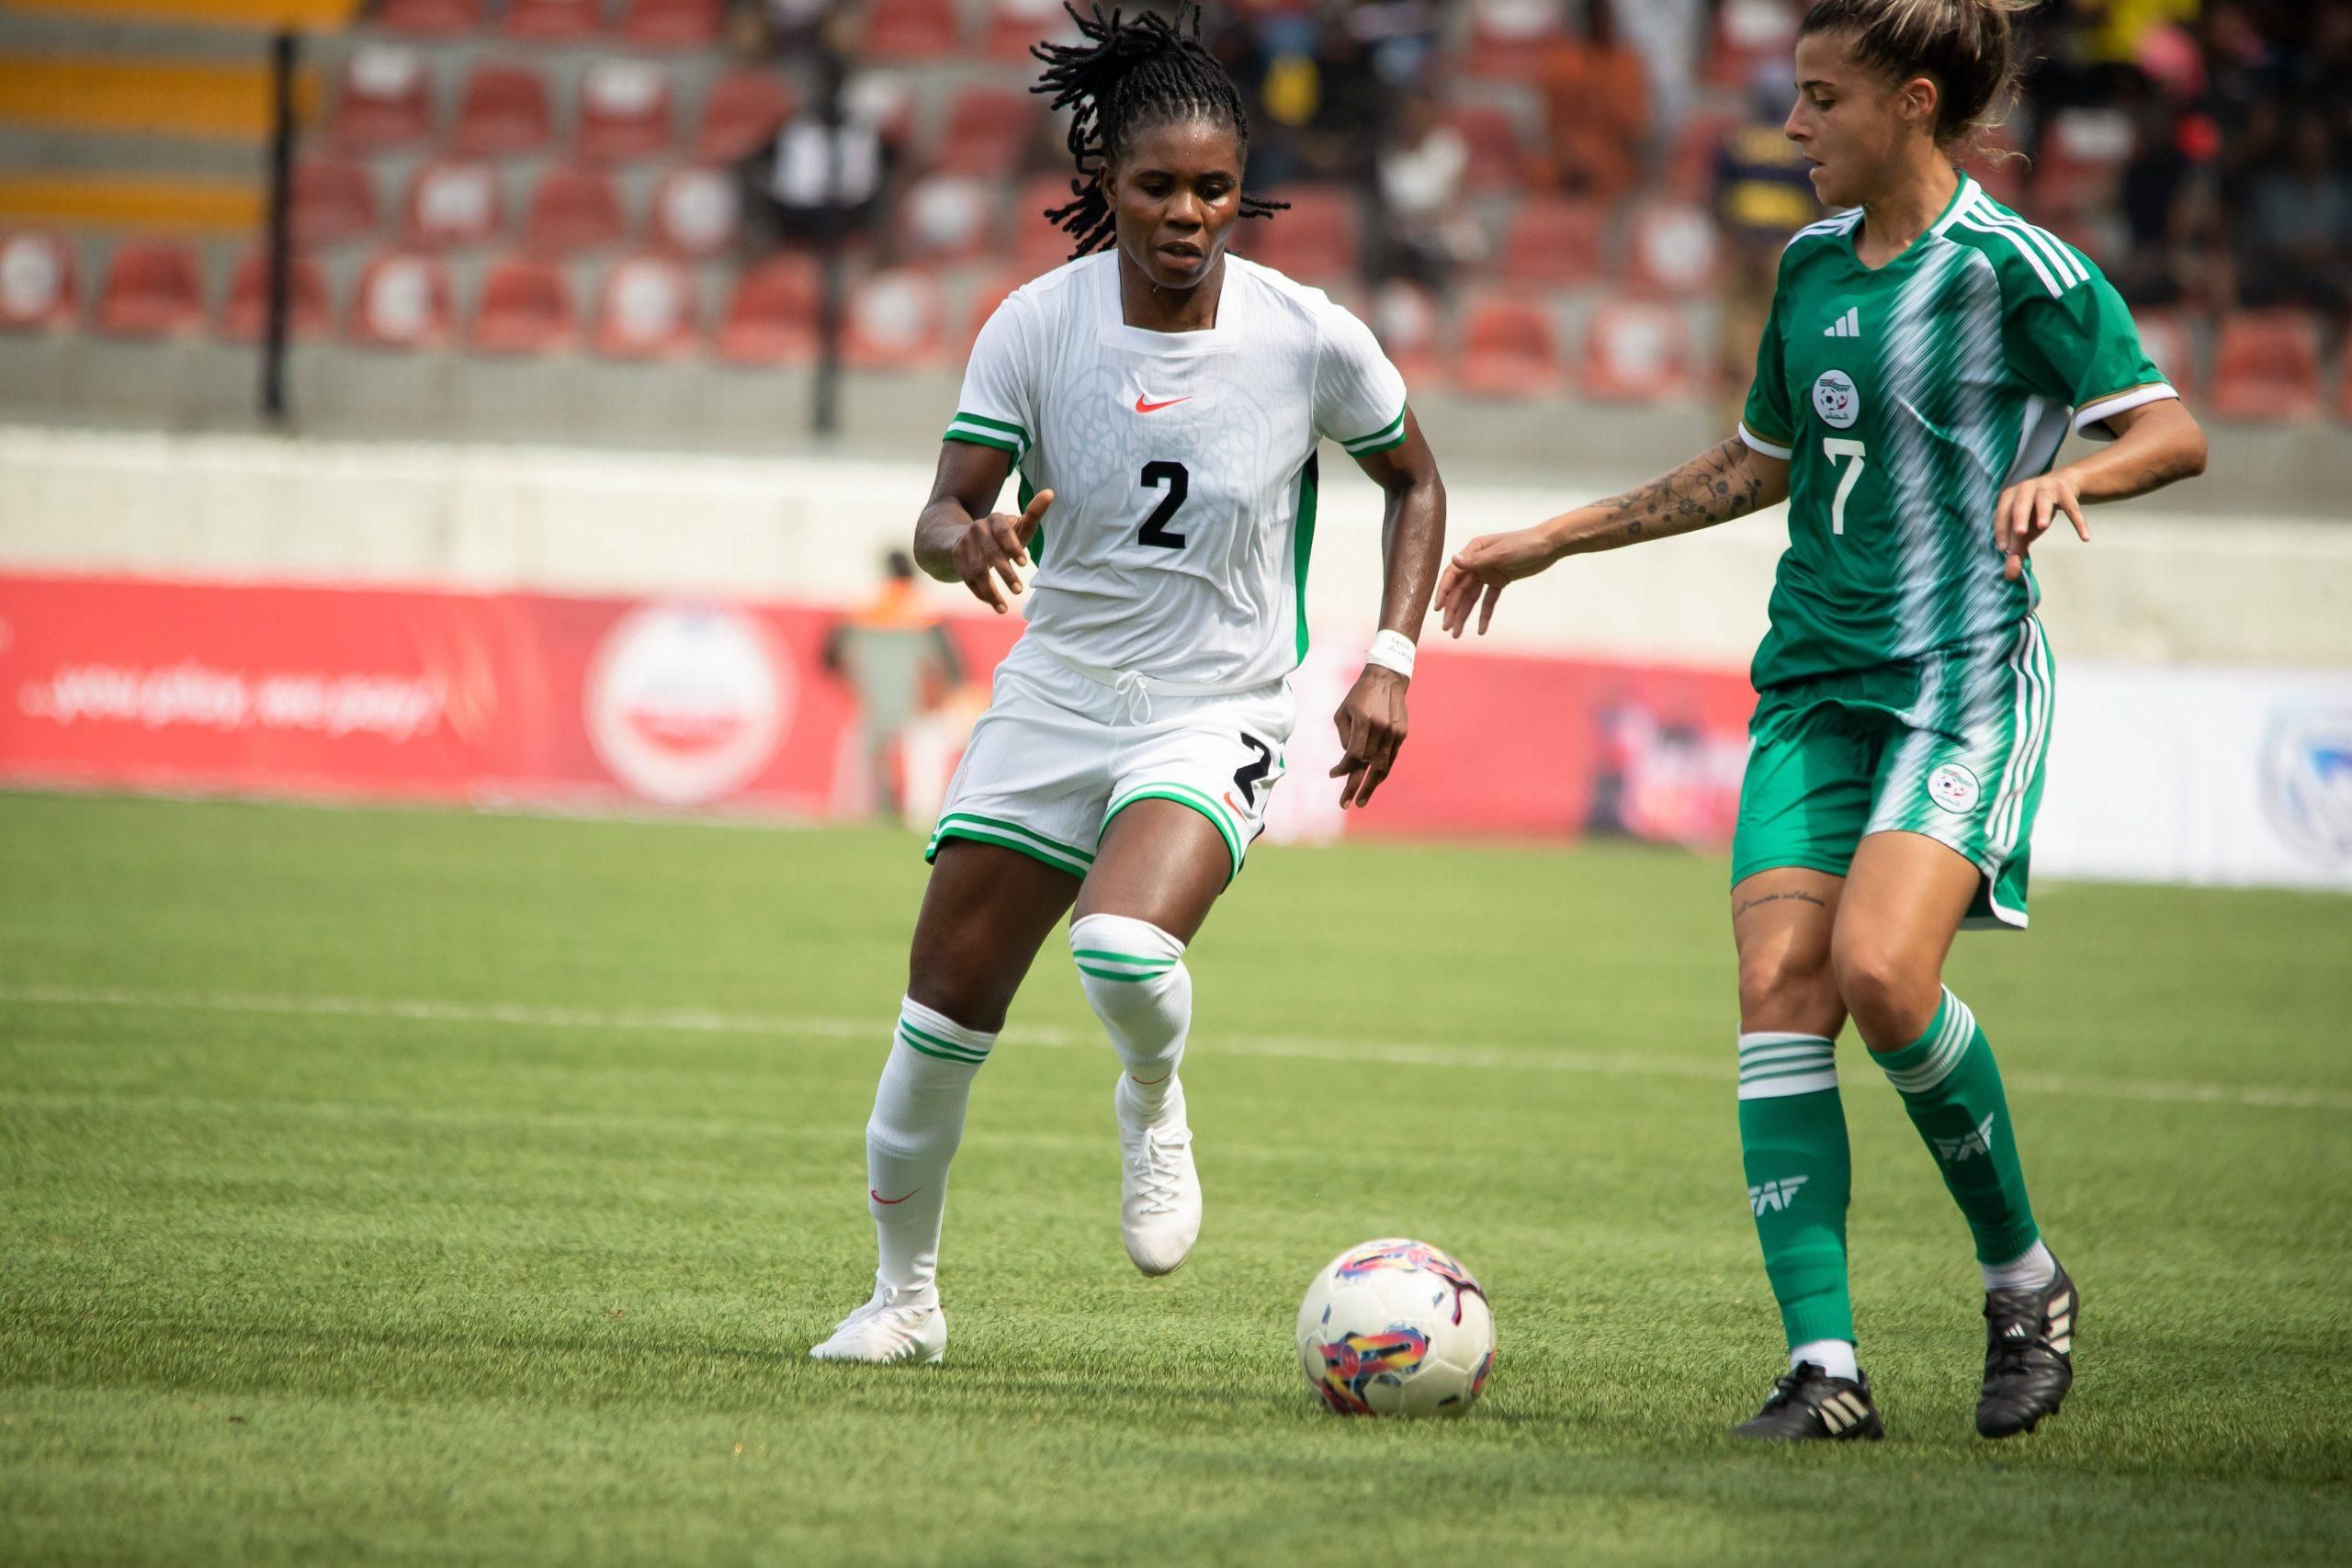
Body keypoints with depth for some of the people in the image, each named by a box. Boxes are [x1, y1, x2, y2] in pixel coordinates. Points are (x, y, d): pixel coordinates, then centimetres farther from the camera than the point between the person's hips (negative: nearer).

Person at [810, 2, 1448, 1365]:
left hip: (1217, 717, -2)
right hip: (1055, 697, 2)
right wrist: (967, 540, -31)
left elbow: (1415, 483, 7)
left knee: (1124, 949, -32)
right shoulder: (1039, 325, -9)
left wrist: (1391, 663, -3)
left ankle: (1154, 1105, 4)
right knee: (943, 1014, 1)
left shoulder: (1312, 337, -10)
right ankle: (907, 1292, 23)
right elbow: (944, 510, -7)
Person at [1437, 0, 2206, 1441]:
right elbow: (1759, 466, 29)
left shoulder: (2016, 267, -6)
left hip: (1964, 675, -7)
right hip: (1814, 674, 7)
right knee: (1780, 987, -10)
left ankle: (2025, 1278, 0)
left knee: (1881, 971, -23)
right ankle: (1826, 1365, -12)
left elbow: (2174, 430, -11)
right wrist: (1556, 540, 31)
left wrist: (2068, 471, -32)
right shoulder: (1811, 265, 16)